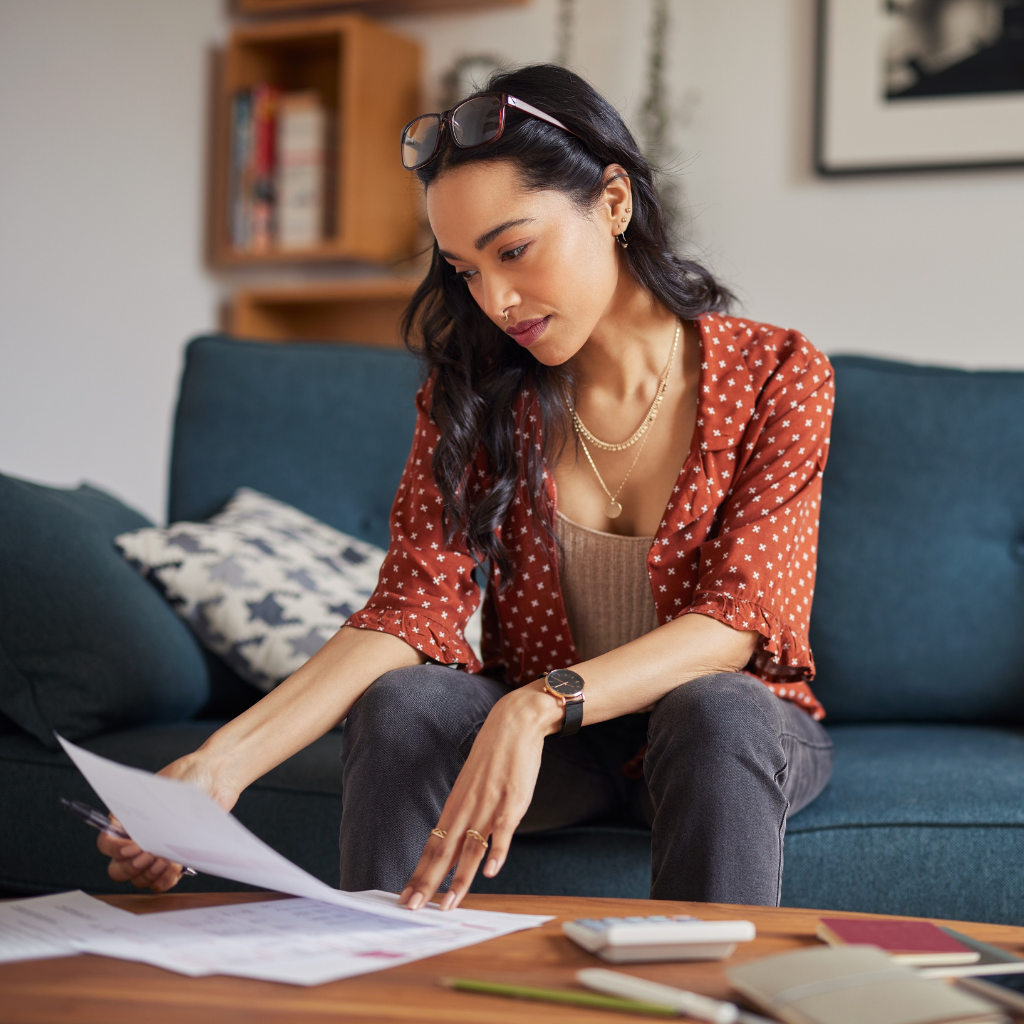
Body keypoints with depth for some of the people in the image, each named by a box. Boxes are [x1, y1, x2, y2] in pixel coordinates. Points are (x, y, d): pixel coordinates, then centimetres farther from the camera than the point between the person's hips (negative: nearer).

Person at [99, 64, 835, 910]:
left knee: (718, 712, -36)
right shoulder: (476, 392, -3)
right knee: (400, 700, -28)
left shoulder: (774, 375, -11)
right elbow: (414, 607, -14)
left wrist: (539, 705, -40)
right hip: (540, 740, 2)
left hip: (733, 737, -2)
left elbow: (735, 619, -21)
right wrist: (222, 763, -32)